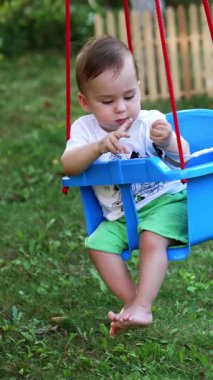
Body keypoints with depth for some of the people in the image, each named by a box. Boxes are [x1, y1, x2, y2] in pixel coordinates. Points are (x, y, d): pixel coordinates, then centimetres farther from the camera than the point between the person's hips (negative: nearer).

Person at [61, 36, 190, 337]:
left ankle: (142, 307, -26)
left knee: (152, 239, -29)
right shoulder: (85, 128, -6)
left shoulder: (151, 122, -12)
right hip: (119, 215, 4)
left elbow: (182, 159, -21)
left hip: (164, 201, -4)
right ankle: (131, 301, -10)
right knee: (98, 244, -17)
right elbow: (68, 165, -22)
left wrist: (169, 142, -44)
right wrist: (99, 147, -39)